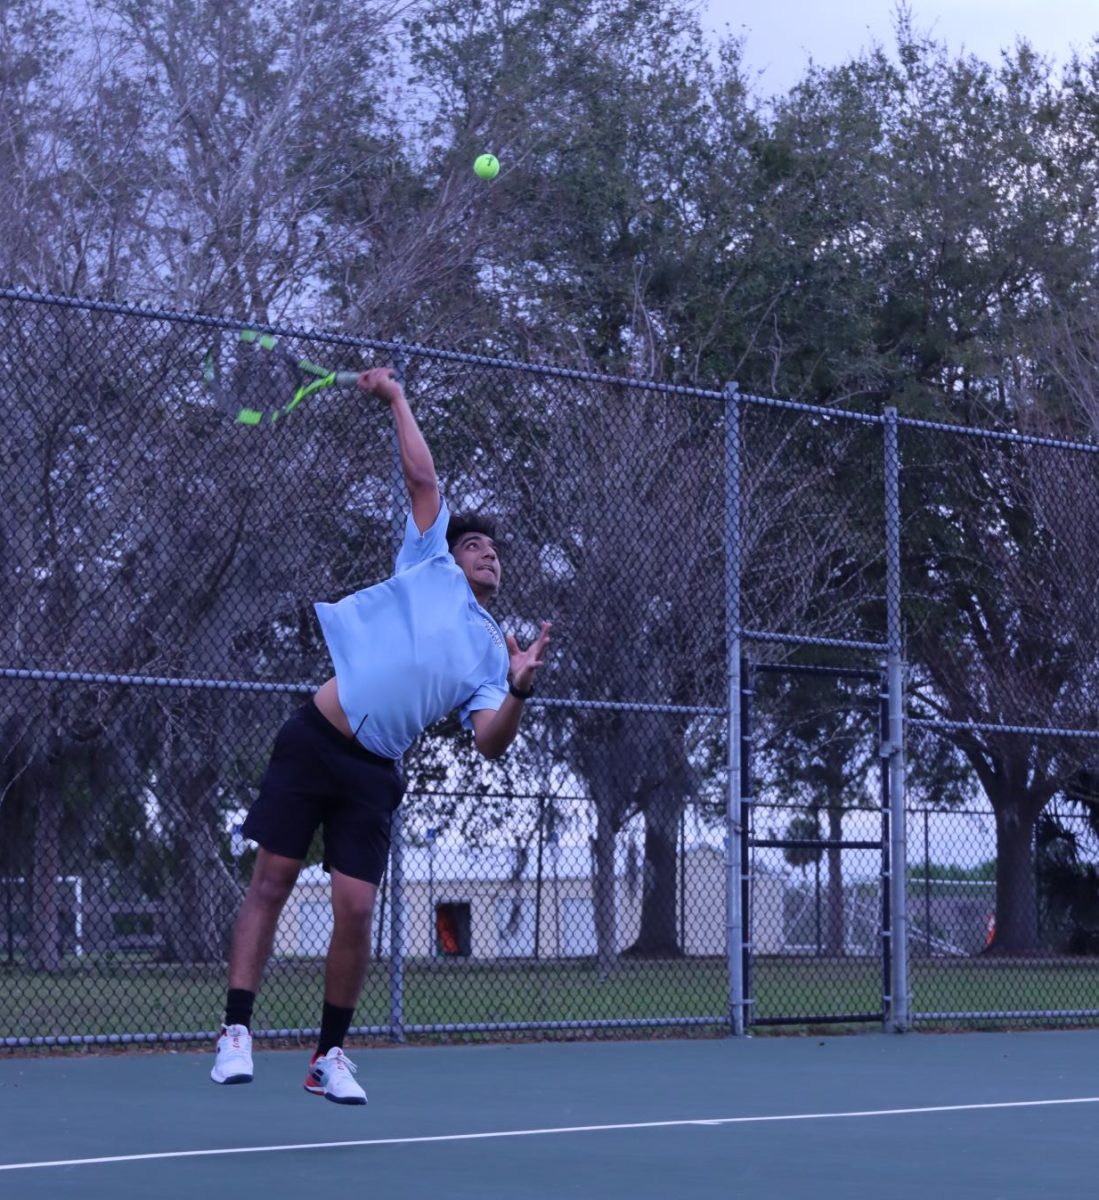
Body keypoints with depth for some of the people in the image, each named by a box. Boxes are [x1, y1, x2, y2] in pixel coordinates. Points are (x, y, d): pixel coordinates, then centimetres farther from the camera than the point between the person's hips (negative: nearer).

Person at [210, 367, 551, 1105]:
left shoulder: (492, 652, 11)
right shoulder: (429, 566, 10)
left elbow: (491, 742, -3)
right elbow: (422, 476, 8)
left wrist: (519, 690, -20)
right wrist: (397, 397, 11)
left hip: (373, 773, 1)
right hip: (314, 741, -1)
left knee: (356, 911, -5)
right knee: (271, 883, -3)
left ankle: (330, 1056, 10)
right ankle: (237, 1032, 1)